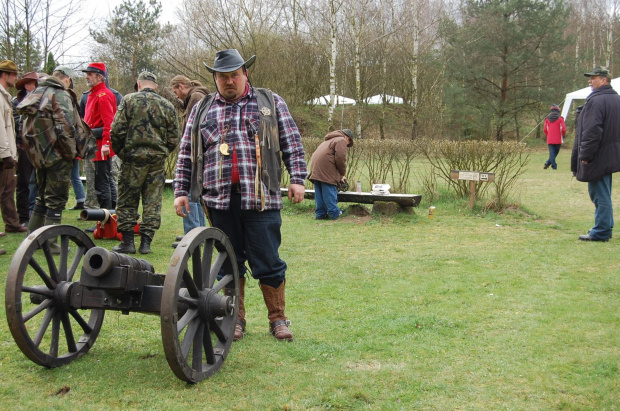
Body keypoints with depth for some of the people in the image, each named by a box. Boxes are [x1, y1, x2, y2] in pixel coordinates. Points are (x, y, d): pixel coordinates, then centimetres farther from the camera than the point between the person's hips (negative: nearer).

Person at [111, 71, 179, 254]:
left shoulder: (129, 100, -1)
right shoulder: (167, 106, 7)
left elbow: (117, 131, -6)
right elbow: (174, 139, 6)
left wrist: (120, 152, 8)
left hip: (133, 157, -2)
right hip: (158, 160, 2)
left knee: (127, 201, 7)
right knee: (153, 202, 7)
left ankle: (127, 241, 7)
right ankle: (146, 242, 7)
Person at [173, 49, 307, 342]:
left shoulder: (271, 103, 10)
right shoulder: (202, 109, 14)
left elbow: (292, 143, 8)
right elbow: (186, 154, 15)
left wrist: (297, 179, -3)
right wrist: (181, 191, 9)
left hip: (261, 199, -2)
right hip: (220, 199, 2)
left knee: (268, 263, 0)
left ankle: (278, 319, 14)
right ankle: (235, 320, 22)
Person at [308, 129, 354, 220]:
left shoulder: (330, 140, 31)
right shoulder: (342, 140, 1)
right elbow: (340, 158, -12)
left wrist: (340, 176, 26)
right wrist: (342, 173, 3)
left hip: (315, 166, 9)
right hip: (325, 168, -9)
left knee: (319, 192, 10)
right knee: (330, 191, -4)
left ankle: (320, 214, 13)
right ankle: (334, 213, -1)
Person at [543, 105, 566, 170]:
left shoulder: (547, 119, 5)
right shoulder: (560, 118, -3)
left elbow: (545, 129, 4)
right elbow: (563, 129, -9)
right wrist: (563, 135, 8)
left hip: (550, 140, 2)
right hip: (558, 140, -2)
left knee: (551, 153, 2)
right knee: (556, 152, 10)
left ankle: (554, 165, -7)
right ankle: (548, 163, -1)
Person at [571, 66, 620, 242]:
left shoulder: (596, 100, -18)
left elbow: (592, 131, -24)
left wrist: (585, 155, -18)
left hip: (598, 156, -10)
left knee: (600, 195, -5)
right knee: (604, 195, 19)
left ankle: (601, 232, -1)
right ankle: (606, 227, 28)